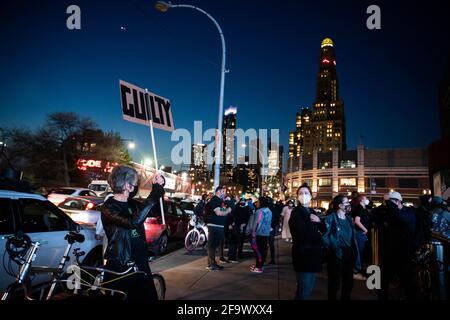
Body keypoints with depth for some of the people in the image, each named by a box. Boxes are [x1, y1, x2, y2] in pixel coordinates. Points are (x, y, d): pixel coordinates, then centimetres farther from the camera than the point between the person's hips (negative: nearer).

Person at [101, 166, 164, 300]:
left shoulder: (131, 204, 7)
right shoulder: (109, 207, -14)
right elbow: (134, 222, -31)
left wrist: (158, 187, 1)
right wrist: (152, 199, -28)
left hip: (140, 263, 7)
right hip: (119, 266, -6)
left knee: (149, 296, 11)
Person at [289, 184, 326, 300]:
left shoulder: (312, 212, 13)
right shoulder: (296, 212, -12)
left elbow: (324, 229, 10)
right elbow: (302, 234, -23)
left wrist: (319, 221, -12)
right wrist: (318, 236, -6)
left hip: (312, 254, 8)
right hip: (303, 254, -8)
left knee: (309, 286, 18)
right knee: (305, 288, -3)